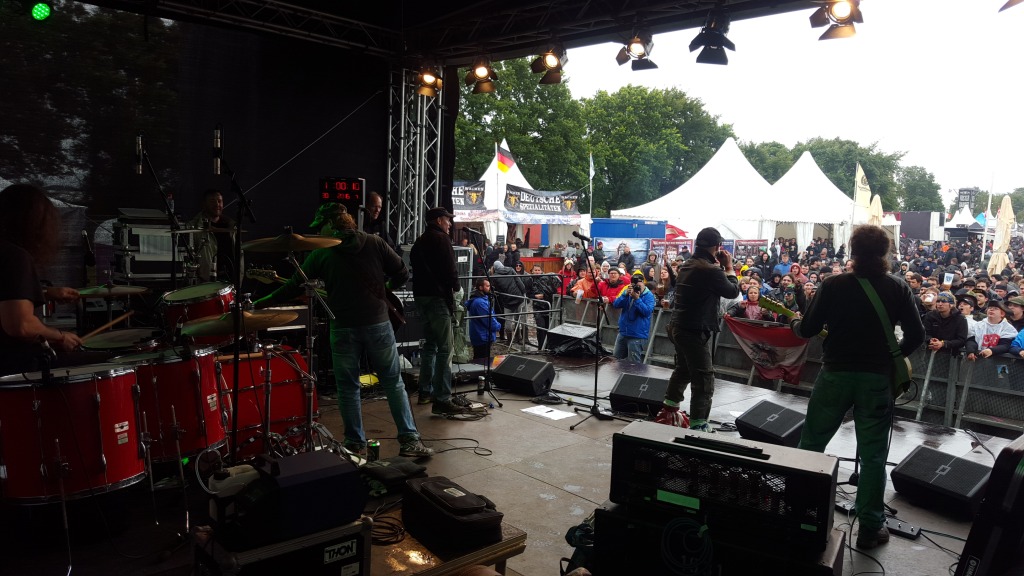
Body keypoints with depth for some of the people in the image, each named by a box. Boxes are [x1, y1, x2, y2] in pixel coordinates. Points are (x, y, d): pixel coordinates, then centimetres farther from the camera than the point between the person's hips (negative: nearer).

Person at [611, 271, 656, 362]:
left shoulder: (649, 295, -8)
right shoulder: (627, 291, 7)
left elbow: (647, 311, -21)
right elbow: (615, 304, -3)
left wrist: (637, 298, -26)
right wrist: (625, 294, -16)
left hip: (637, 336, -6)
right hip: (623, 332, 6)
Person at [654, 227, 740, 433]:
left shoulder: (686, 265, 9)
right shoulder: (711, 270, -18)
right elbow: (733, 292, -5)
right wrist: (729, 267, 6)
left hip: (678, 326, 10)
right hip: (694, 330, -10)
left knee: (683, 369, 25)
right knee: (704, 379, -6)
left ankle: (668, 413, 33)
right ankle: (698, 426, -7)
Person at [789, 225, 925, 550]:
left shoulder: (833, 285, -8)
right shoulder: (898, 289, -3)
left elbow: (808, 330, -6)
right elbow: (917, 335, -4)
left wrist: (794, 323, 15)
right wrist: (893, 356, 13)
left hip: (836, 374, -1)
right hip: (877, 378, 1)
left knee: (811, 444, 14)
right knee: (873, 455, 9)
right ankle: (870, 527, 16)